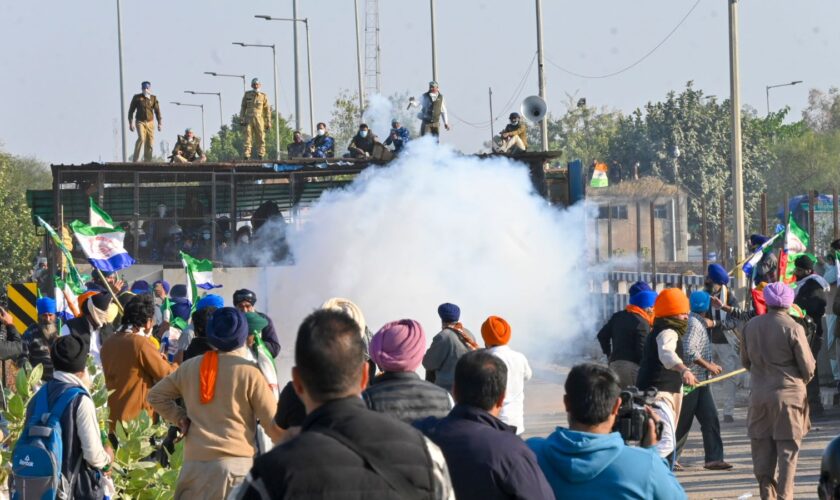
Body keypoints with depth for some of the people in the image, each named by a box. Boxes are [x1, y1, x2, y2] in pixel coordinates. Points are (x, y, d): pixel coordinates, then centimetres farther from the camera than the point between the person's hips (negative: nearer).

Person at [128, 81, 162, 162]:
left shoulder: (153, 98, 7)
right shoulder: (137, 97, 3)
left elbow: (157, 111, 6)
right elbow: (131, 110, 7)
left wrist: (160, 123, -3)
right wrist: (130, 123, 2)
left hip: (150, 123, 3)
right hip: (140, 122, -3)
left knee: (150, 143, -1)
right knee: (141, 138, -24)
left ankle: (147, 161, 10)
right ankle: (135, 160, -21)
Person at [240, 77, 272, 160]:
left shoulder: (263, 96, 7)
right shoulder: (247, 95, 9)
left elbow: (267, 110, 7)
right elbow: (243, 108, 11)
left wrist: (268, 123, 2)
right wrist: (241, 119, 1)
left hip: (259, 120, 0)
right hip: (249, 119, 0)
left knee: (261, 139, -4)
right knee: (248, 138, -6)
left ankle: (261, 155, -1)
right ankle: (246, 156, -9)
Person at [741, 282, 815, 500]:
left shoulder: (751, 326, 0)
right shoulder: (793, 328, -13)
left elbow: (745, 360, 12)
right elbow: (808, 367, -8)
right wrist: (802, 380, 13)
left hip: (759, 393, 4)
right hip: (788, 393, -4)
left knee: (762, 445, 11)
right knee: (788, 448, 3)